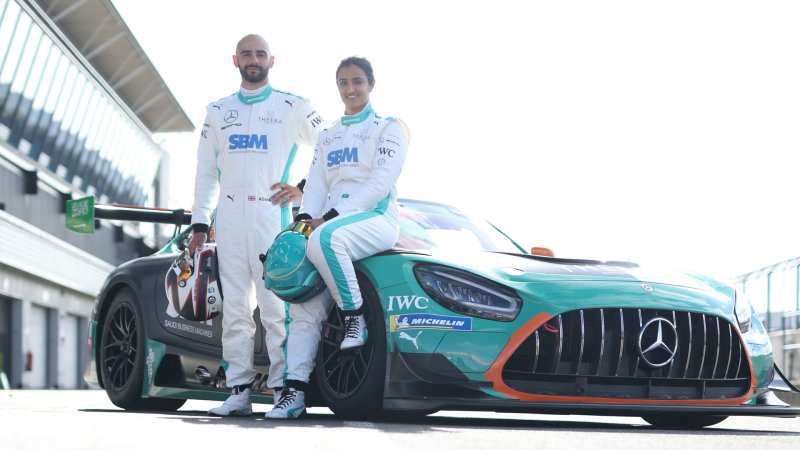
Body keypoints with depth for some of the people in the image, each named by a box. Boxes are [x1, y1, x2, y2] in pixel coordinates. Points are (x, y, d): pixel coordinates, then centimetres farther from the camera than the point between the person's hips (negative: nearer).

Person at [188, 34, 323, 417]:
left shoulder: (292, 108, 8)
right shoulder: (218, 111, 19)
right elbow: (205, 171, 19)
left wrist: (304, 189, -2)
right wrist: (199, 223, 11)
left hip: (272, 216, -4)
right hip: (229, 219, 4)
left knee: (276, 306, -11)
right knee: (234, 309, 0)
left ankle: (284, 389, -10)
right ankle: (239, 392, 1)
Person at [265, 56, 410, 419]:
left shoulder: (388, 129, 5)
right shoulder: (327, 136, 25)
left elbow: (380, 183, -8)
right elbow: (317, 185, 18)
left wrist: (329, 219, -17)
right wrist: (305, 219, -5)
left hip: (376, 220, -6)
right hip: (329, 223, 6)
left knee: (325, 240, -39)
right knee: (303, 305, -11)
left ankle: (356, 318, -23)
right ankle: (294, 392, -12)